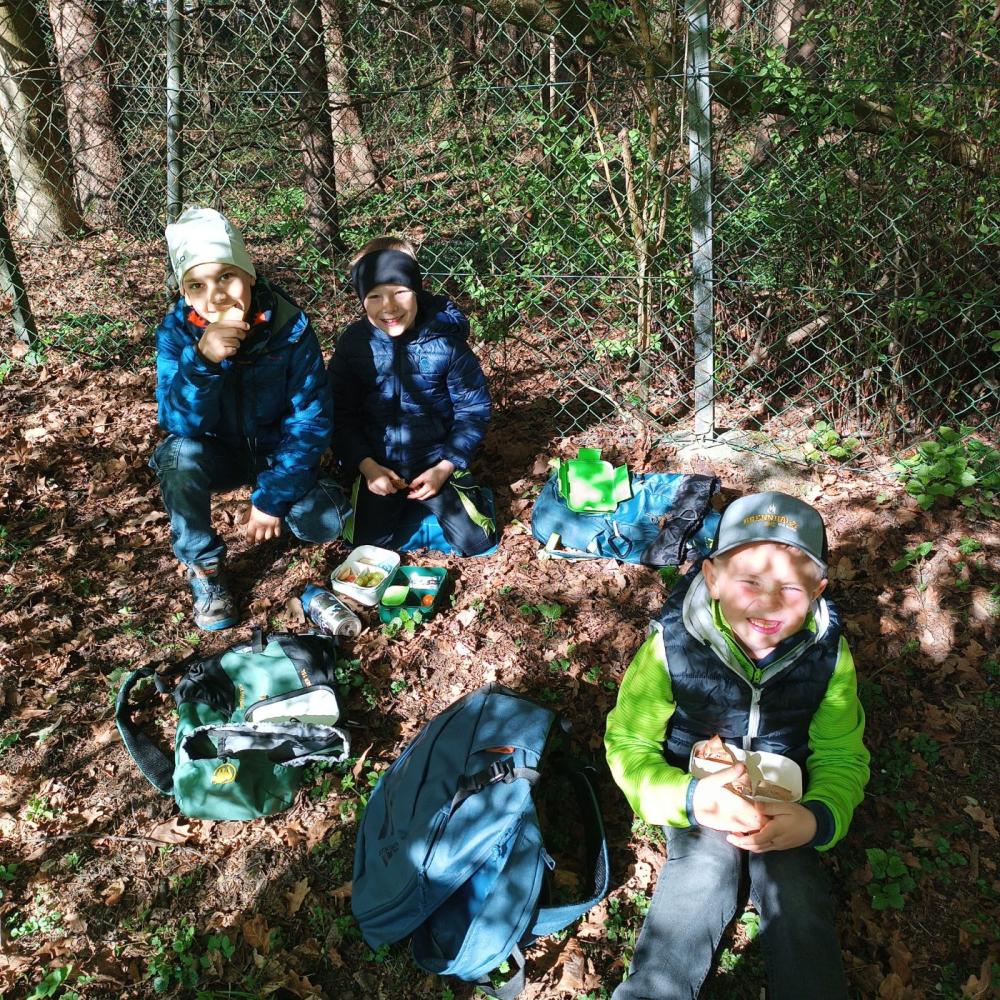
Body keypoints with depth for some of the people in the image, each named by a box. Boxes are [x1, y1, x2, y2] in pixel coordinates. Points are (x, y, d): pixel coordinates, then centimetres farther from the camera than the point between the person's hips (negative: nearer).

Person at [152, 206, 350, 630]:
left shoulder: (290, 326, -22)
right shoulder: (176, 332, -18)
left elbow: (311, 419, -19)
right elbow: (178, 423, -28)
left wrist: (272, 497, -22)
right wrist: (202, 359, -46)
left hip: (276, 451, 0)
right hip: (217, 454, 1)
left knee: (322, 524, -23)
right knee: (180, 454, -33)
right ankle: (203, 565, -9)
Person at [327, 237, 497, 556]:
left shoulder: (446, 337, -13)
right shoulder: (353, 343, -8)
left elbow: (473, 410, -7)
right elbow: (341, 416, -1)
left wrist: (444, 468, -15)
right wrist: (367, 466, -15)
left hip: (439, 460, -1)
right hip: (378, 466, 2)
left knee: (477, 542, -8)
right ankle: (402, 507, 22)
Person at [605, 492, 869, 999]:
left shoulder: (828, 651, -16)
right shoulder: (672, 643, -23)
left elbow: (842, 758, -6)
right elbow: (627, 744, -15)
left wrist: (820, 818, -28)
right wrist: (688, 798, -34)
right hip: (697, 785, -1)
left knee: (794, 889, -22)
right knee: (704, 867, -26)